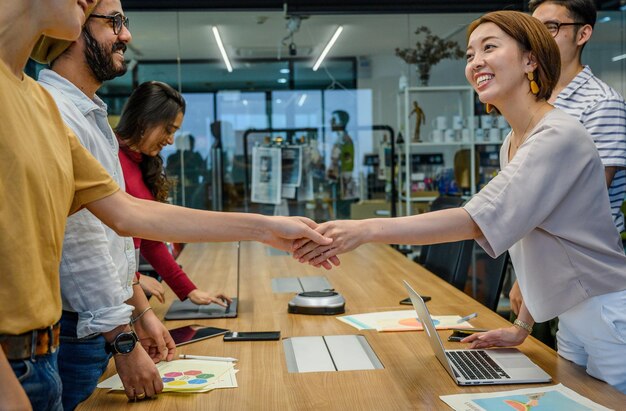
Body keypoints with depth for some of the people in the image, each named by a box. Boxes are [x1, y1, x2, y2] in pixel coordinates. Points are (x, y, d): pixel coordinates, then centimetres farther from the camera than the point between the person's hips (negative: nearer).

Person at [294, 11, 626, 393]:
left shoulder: (560, 137, -21)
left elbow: (478, 220, -30)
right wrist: (522, 327, 11)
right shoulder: (512, 145, 9)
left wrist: (366, 229, -35)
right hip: (571, 322, 8)